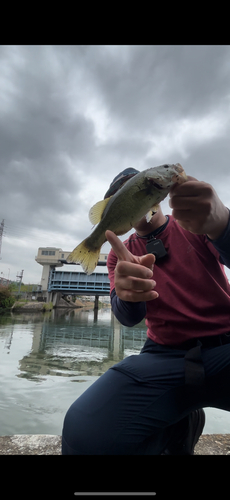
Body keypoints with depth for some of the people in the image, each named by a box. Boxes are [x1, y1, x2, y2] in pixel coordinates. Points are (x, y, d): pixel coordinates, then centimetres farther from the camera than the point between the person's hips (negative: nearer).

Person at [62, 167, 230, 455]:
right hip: (165, 354, 2)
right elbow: (129, 318, -3)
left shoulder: (197, 225, 5)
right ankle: (177, 426, 4)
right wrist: (126, 294, -27)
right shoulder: (121, 253, 7)